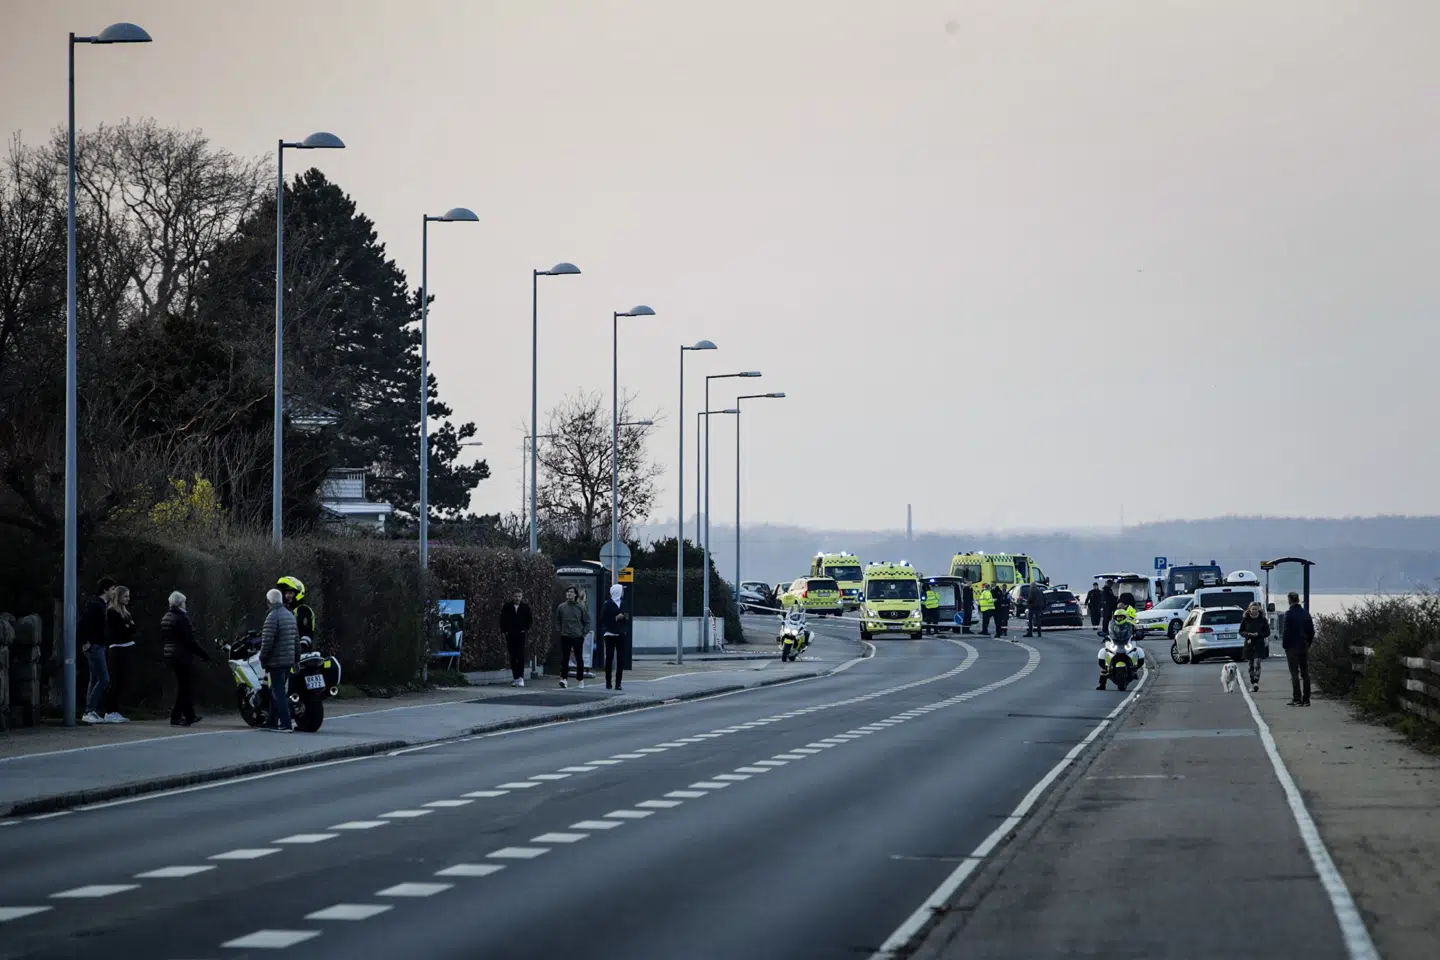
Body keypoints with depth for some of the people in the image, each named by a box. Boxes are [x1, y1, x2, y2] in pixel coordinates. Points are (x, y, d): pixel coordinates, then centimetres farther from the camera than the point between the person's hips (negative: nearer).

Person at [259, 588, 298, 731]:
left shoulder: (273, 617, -13)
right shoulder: (290, 616, 14)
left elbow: (267, 641, -17)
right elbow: (296, 639, 18)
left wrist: (263, 659, -8)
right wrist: (296, 656, 23)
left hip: (276, 661, -9)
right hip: (289, 660, 9)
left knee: (278, 693, -8)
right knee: (276, 691, 16)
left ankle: (285, 724, -12)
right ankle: (273, 722, 20)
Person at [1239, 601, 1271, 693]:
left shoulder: (1262, 619, -1)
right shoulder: (1245, 619, 2)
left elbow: (1267, 632, 2)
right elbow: (1241, 631, 7)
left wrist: (1258, 634, -15)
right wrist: (1248, 634, -14)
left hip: (1259, 644, -2)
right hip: (1249, 644, 2)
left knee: (1257, 664, -16)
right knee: (1251, 665, 9)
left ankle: (1256, 683, -23)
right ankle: (1252, 684, 17)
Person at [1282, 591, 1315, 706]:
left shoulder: (1289, 614, -13)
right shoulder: (1306, 613, 5)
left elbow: (1286, 631, -15)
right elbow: (1312, 631, 9)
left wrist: (1284, 645, -2)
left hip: (1292, 647, -5)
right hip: (1304, 647, 5)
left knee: (1294, 674, -3)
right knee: (1305, 673, 9)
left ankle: (1297, 699, -7)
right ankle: (1306, 699, 10)